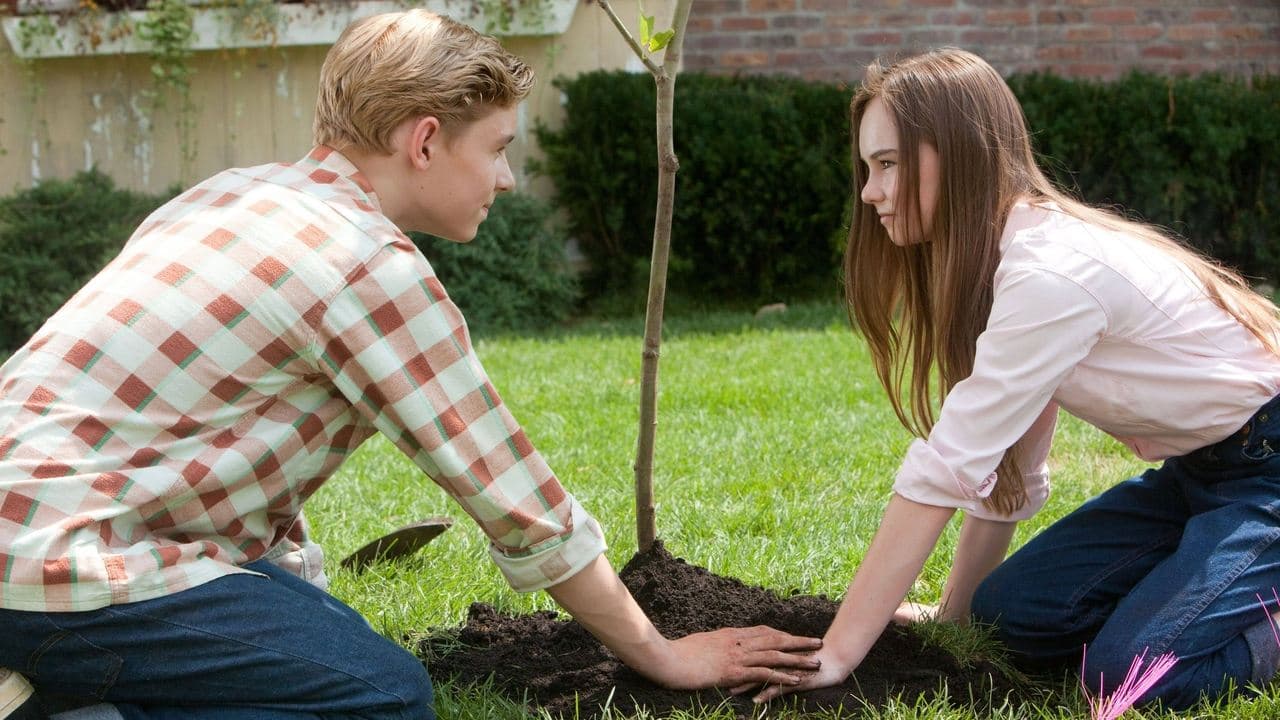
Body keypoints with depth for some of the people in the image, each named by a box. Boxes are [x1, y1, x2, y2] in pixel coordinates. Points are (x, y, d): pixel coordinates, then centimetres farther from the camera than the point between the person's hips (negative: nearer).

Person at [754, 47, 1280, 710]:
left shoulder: (1052, 276, -28)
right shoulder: (1000, 262, 2)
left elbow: (945, 472, -30)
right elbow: (1003, 467, 8)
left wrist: (838, 653, -28)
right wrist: (954, 610, 7)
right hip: (1198, 470, 9)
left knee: (1132, 670, -25)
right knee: (1014, 615, -4)